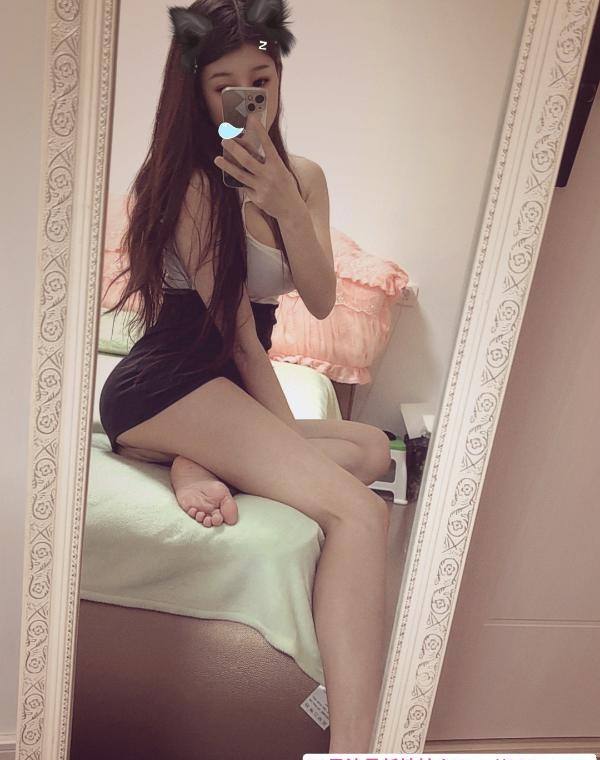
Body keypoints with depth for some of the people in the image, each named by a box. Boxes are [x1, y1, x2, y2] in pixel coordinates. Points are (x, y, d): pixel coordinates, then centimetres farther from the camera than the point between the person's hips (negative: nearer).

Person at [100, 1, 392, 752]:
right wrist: (285, 430, -7)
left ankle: (204, 465, -13)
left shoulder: (303, 176, 11)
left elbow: (320, 302, 0)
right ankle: (349, 745, -27)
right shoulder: (193, 179, -9)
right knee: (359, 513, -23)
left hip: (223, 392, 8)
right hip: (170, 384, -8)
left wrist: (286, 207, -14)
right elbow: (234, 329, -11)